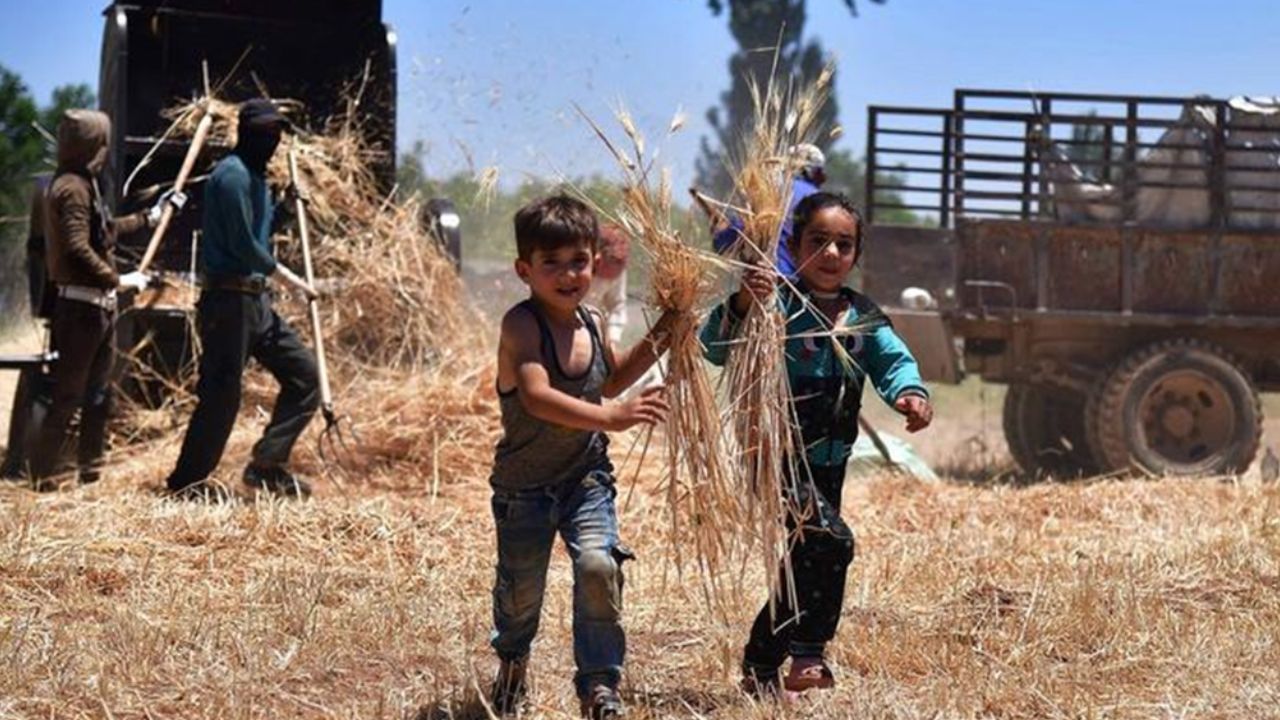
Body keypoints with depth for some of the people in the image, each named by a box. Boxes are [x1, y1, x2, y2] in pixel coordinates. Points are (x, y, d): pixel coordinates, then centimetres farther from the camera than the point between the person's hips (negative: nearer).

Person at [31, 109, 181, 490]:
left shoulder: (82, 184, 15)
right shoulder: (72, 187, -16)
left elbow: (105, 230, 30)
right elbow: (78, 247, -25)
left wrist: (151, 216, 35)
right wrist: (117, 280, -21)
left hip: (97, 304, 10)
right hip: (80, 305, -10)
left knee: (98, 393, 15)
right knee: (67, 394, -8)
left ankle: (90, 466, 23)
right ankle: (43, 473, -5)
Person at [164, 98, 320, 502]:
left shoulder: (256, 177, 17)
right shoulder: (233, 175, -13)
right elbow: (243, 245, -17)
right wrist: (293, 281, -11)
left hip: (255, 299, 10)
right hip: (228, 299, -10)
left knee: (303, 372, 6)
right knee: (222, 393, -6)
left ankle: (267, 467, 10)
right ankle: (186, 482, 5)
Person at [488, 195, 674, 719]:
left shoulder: (590, 324, 0)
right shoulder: (522, 325, -21)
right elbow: (537, 397, -37)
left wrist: (655, 342, 9)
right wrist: (610, 417, -47)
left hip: (586, 478, 3)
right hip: (524, 484, -3)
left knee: (598, 566, -18)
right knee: (521, 585, 10)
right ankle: (512, 661, 43)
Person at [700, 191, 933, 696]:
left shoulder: (862, 316, 7)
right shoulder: (776, 304, -13)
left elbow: (893, 360, -1)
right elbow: (715, 349, -23)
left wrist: (910, 393, -24)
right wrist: (741, 305, -41)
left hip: (828, 464, 8)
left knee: (807, 565, 15)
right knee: (831, 540, -25)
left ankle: (760, 670, 31)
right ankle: (808, 654, -14)